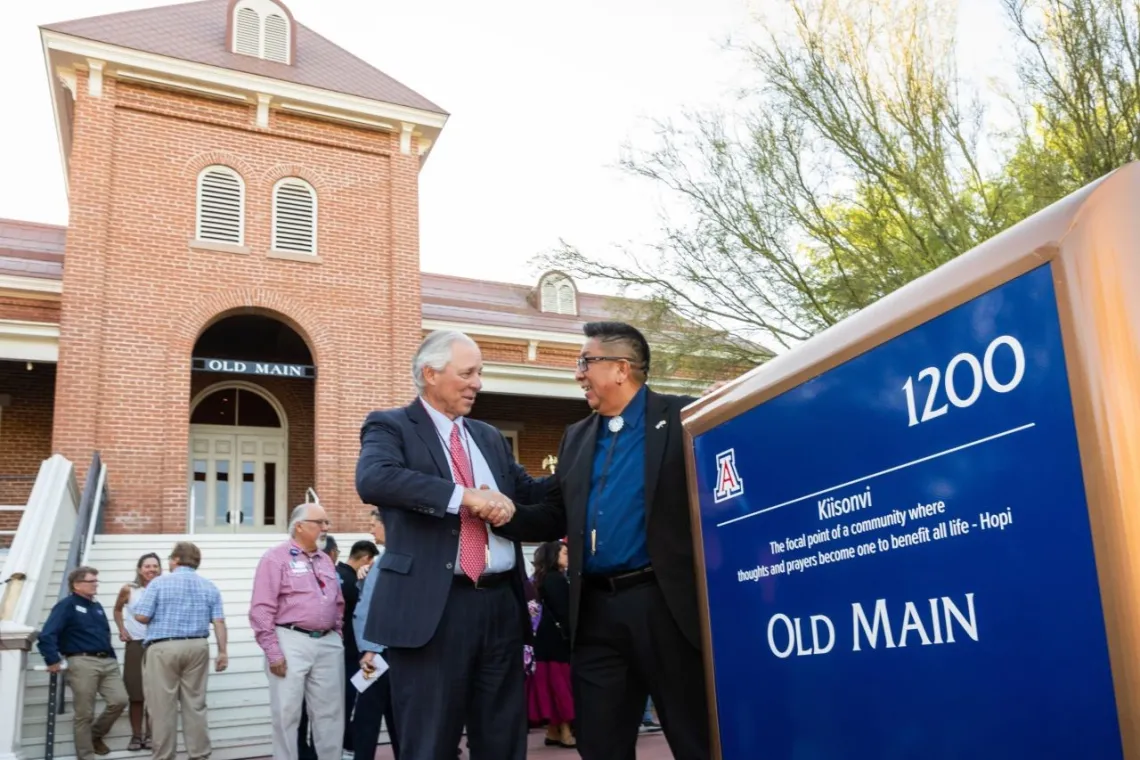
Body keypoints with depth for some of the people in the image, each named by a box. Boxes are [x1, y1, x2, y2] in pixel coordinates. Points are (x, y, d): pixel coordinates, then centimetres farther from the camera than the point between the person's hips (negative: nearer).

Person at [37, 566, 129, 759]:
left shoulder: (97, 606, 22)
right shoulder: (66, 605, -2)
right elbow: (46, 635, -12)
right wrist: (53, 661, -17)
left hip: (107, 661, 6)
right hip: (83, 662, -6)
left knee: (120, 700, -6)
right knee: (84, 714, -2)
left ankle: (95, 735, 18)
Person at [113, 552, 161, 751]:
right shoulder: (128, 590, 2)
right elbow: (117, 610, 18)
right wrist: (122, 629, 5)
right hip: (135, 645, 1)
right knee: (136, 694, 3)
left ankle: (150, 735, 11)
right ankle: (136, 735, 13)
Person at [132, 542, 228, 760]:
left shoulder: (160, 583, -3)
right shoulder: (209, 587, 7)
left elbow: (141, 616, -7)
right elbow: (219, 622, 1)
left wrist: (159, 622, 15)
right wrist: (222, 652, 3)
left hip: (163, 648, -3)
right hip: (197, 647, 4)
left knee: (164, 706, 3)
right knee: (195, 704, 8)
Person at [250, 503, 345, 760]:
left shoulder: (326, 561, 17)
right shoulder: (276, 558, -4)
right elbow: (261, 609, -10)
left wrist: (337, 636, 14)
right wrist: (273, 651, -14)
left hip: (328, 644, 6)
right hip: (292, 642, -6)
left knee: (330, 712, 8)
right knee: (287, 713, 0)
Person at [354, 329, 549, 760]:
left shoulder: (490, 438, 18)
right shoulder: (391, 427, -1)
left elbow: (529, 494, 16)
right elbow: (373, 479, -21)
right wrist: (464, 495, -25)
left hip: (500, 604, 6)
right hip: (431, 608, -6)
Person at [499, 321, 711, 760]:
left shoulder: (682, 418, -2)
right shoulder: (576, 438, 16)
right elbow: (555, 519, 16)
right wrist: (506, 512, 1)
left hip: (666, 604, -5)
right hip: (596, 613, 6)